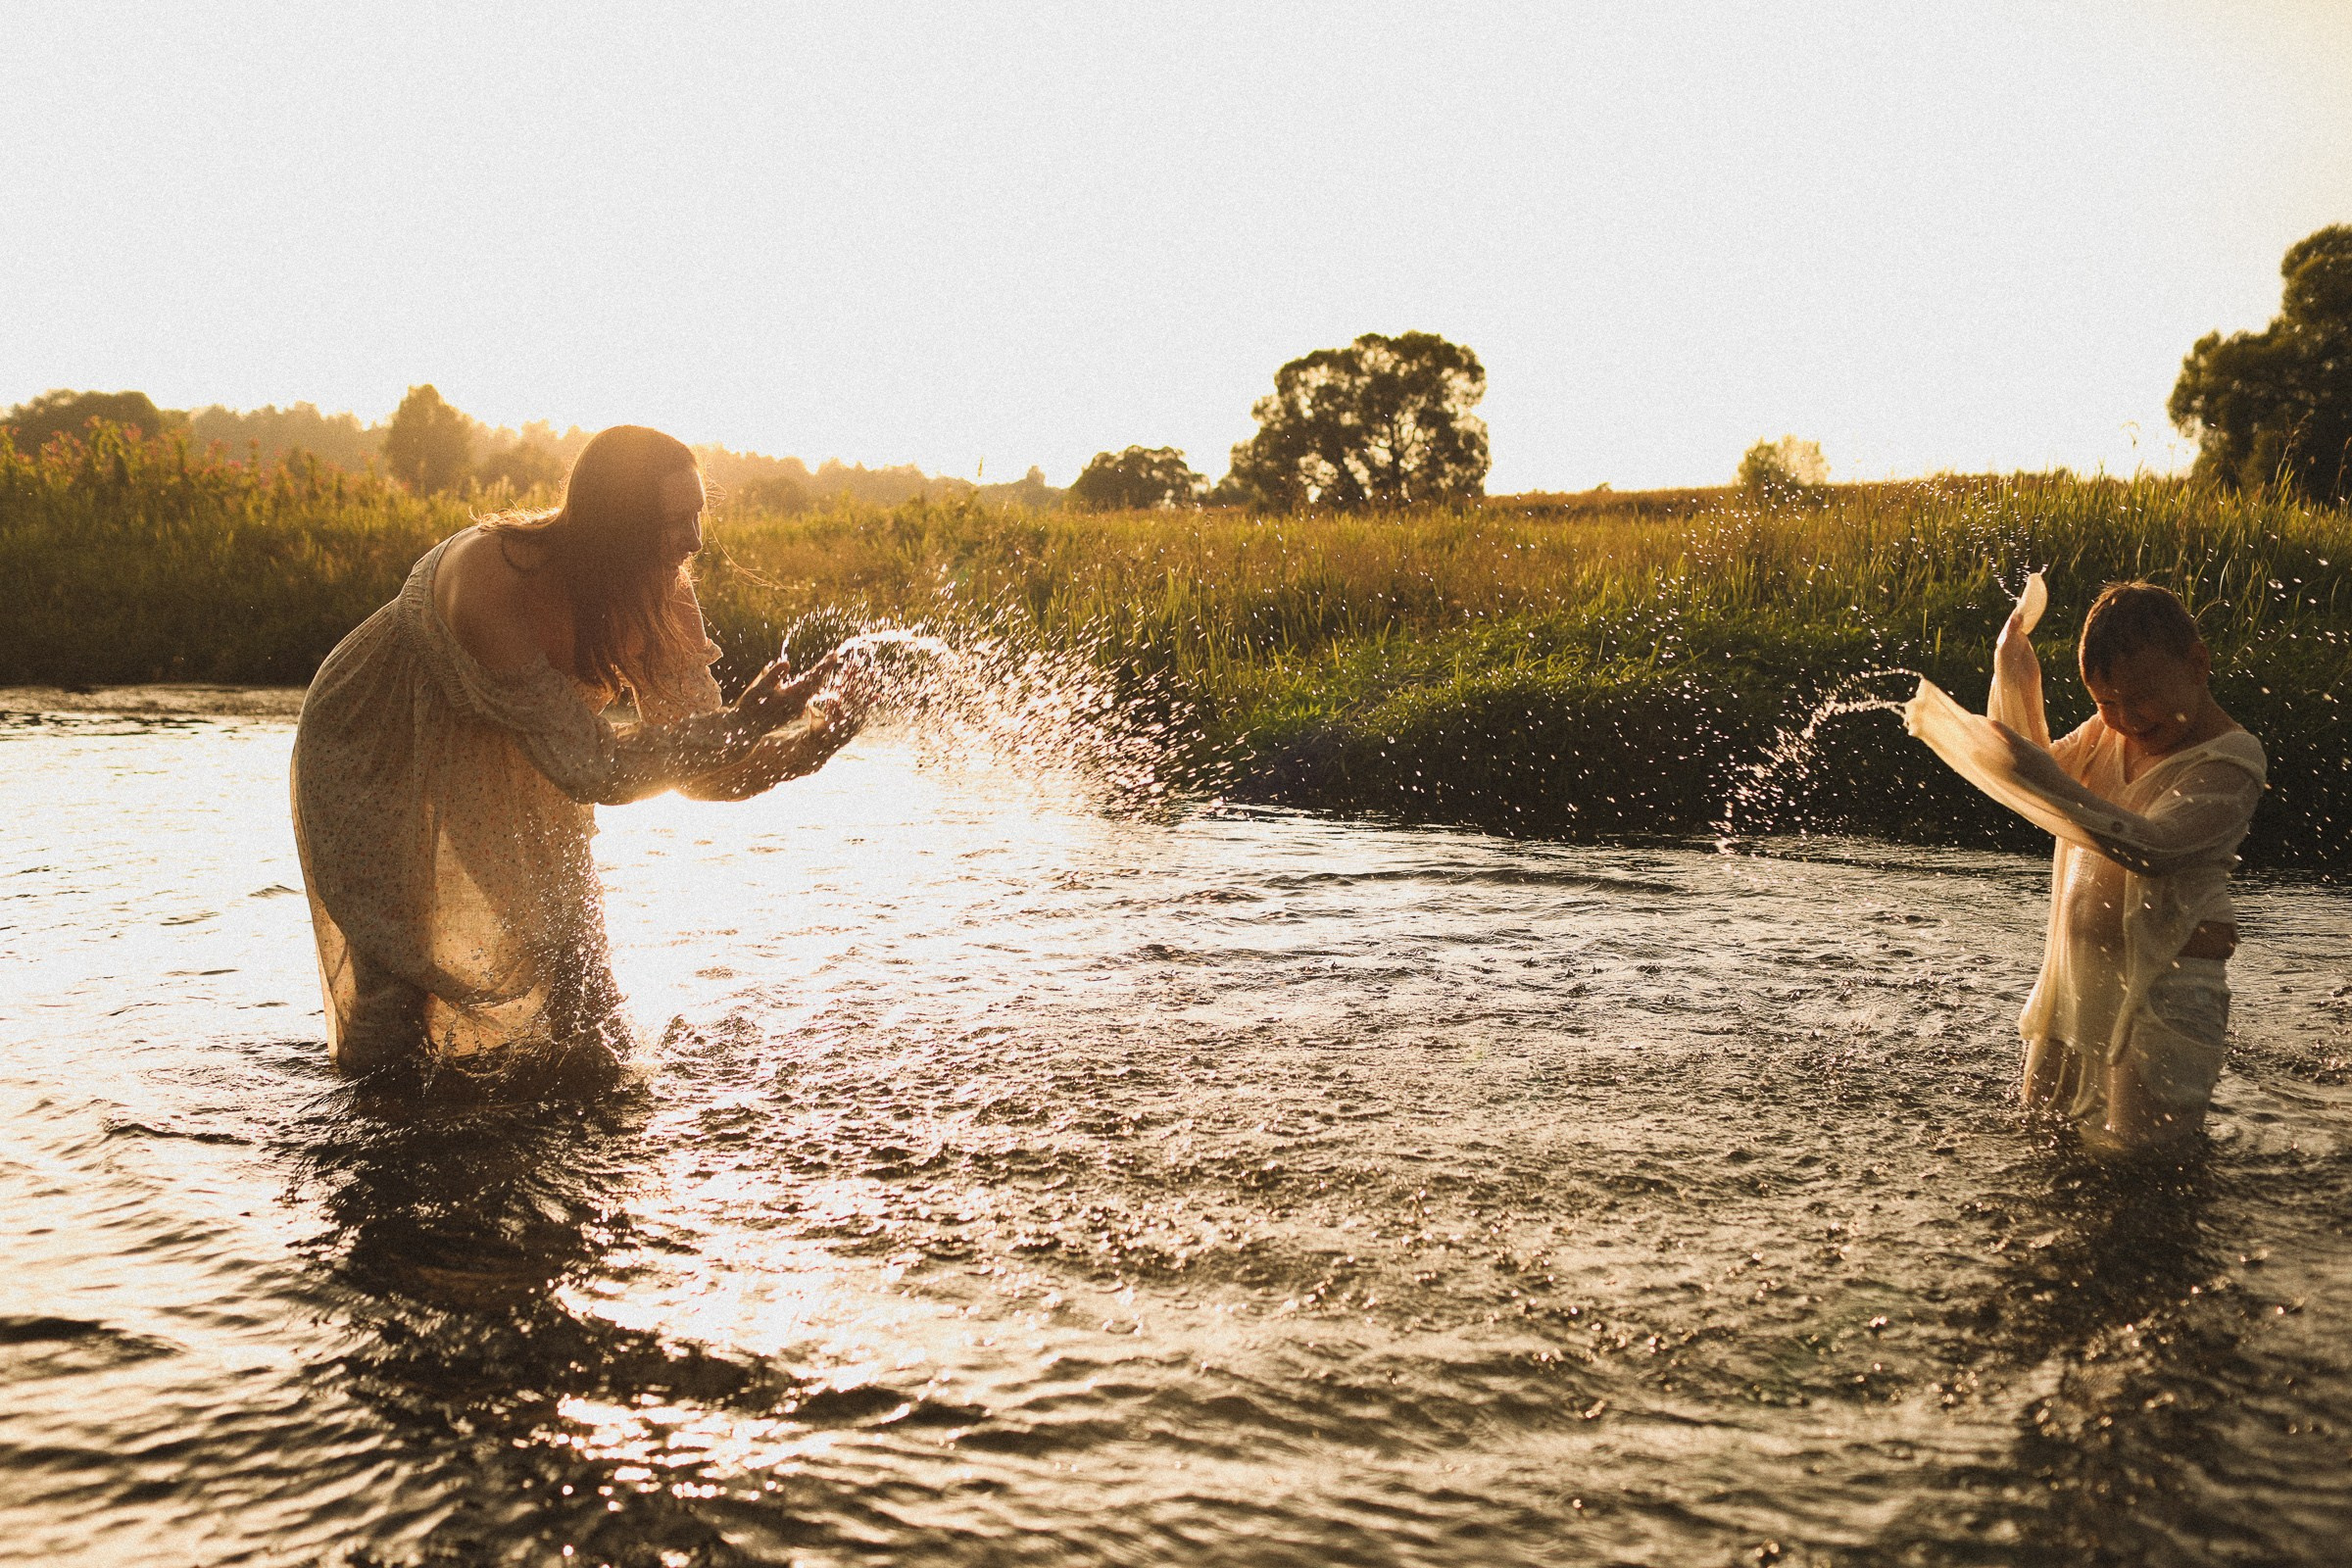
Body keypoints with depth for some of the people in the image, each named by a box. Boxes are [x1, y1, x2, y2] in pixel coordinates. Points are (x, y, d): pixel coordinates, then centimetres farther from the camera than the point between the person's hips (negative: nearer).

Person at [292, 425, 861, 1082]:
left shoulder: (660, 596, -20)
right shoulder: (490, 579, -38)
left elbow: (700, 768, -17)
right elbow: (589, 768, -38)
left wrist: (803, 748, -35)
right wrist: (738, 724, -40)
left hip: (507, 769, 5)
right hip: (377, 764, -5)